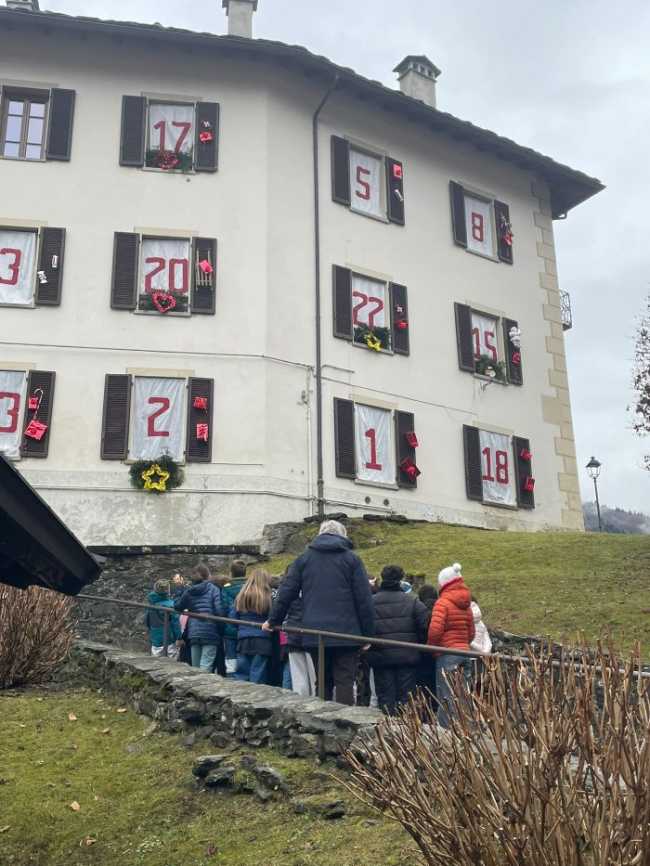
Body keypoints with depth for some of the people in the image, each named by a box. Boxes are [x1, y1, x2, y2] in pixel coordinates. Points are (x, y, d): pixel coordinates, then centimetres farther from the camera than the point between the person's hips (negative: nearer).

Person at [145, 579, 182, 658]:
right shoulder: (170, 604, -15)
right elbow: (175, 622, -16)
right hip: (170, 641, -5)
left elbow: (146, 622, 14)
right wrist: (178, 638, -12)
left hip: (156, 640, 5)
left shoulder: (151, 605, 4)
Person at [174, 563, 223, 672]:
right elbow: (219, 610, -12)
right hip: (210, 632, -5)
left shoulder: (189, 591, 9)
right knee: (205, 667, -8)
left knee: (195, 667, 14)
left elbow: (177, 606, 17)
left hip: (193, 633, 5)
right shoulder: (213, 589, -3)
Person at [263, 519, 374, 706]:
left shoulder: (303, 559, 10)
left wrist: (274, 620, 18)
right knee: (345, 683, -1)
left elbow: (286, 593, 8)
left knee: (323, 683, 13)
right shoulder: (351, 559, 3)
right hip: (346, 634, -2)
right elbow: (364, 599, -2)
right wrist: (368, 634, 1)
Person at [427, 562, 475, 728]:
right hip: (465, 652, 7)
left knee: (446, 698, -5)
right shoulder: (466, 604, 14)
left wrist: (432, 647, -3)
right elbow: (471, 632, 17)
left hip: (447, 654, -7)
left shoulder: (443, 602, -9)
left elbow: (435, 629, -18)